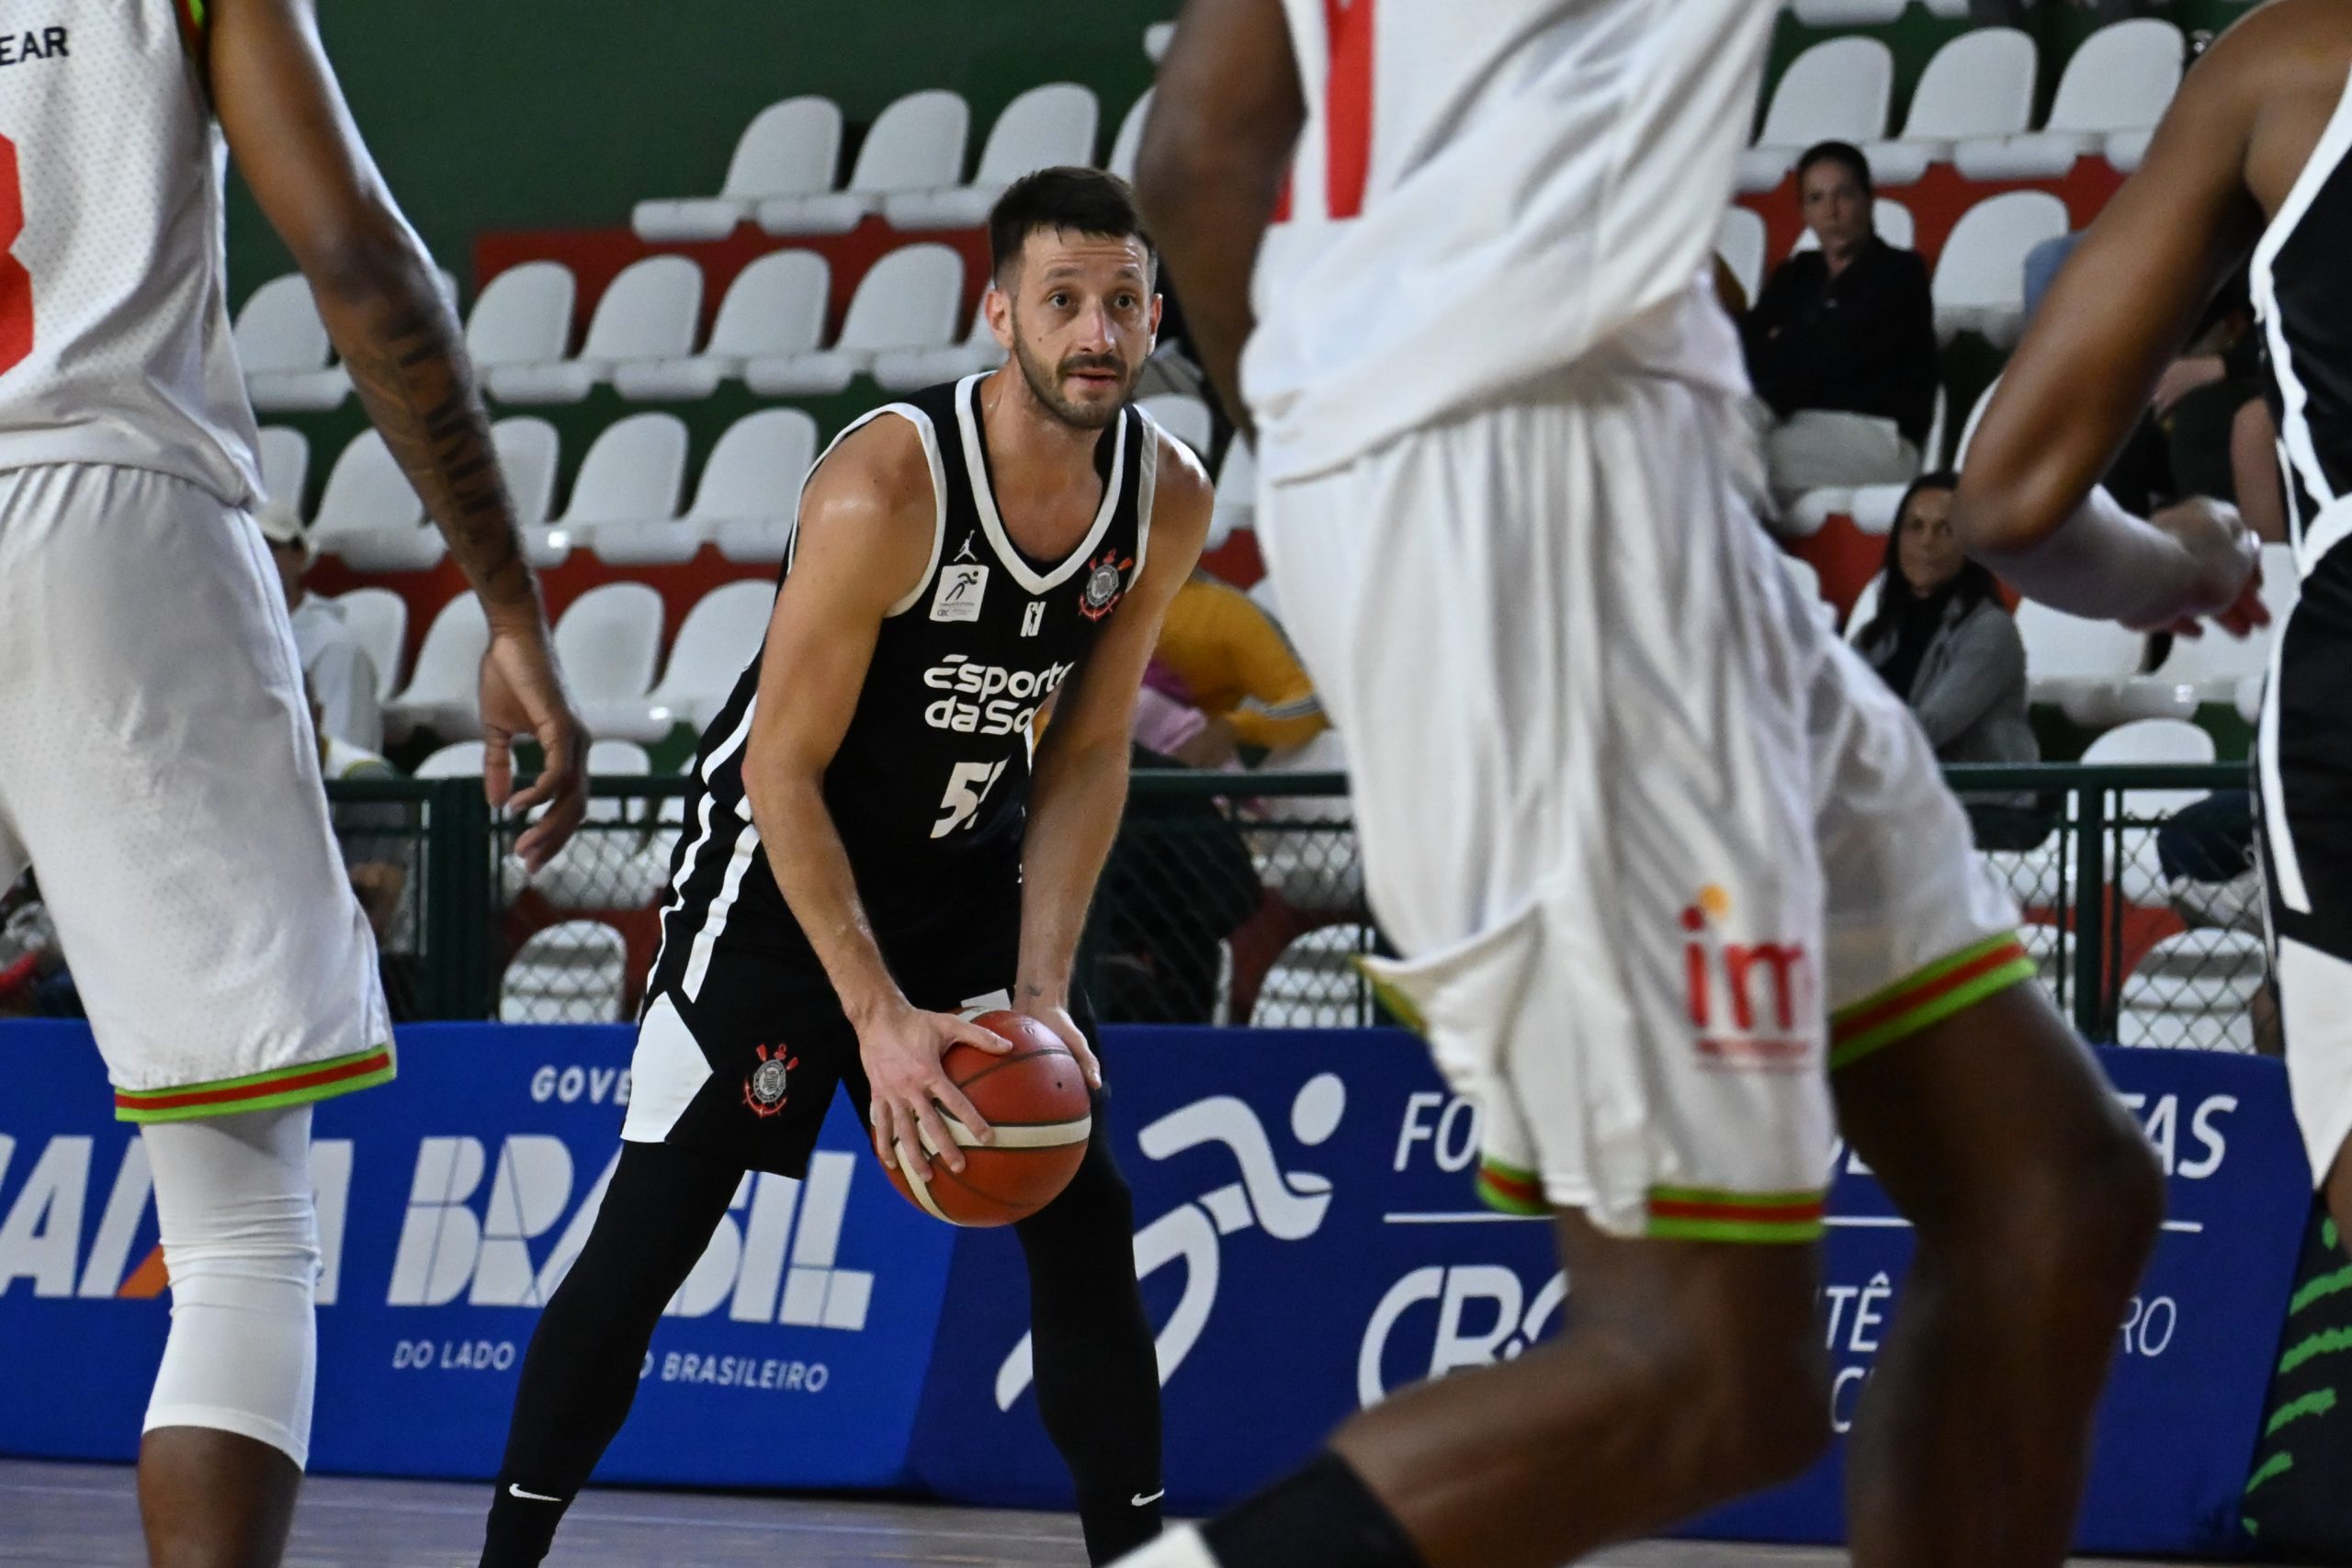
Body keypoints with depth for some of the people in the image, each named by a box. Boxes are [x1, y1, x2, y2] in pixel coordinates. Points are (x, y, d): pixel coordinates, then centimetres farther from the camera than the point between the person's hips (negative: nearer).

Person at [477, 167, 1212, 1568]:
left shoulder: (1168, 500, -11)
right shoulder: (886, 484, -29)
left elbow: (1086, 756, -2)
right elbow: (783, 771, -23)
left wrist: (1039, 991, -12)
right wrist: (877, 1016, -26)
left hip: (970, 866, 5)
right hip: (786, 865, -5)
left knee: (1083, 1213, 0)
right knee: (654, 1226, -6)